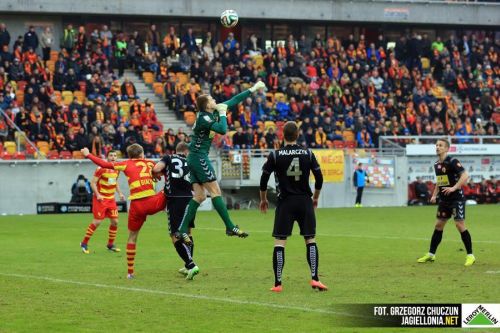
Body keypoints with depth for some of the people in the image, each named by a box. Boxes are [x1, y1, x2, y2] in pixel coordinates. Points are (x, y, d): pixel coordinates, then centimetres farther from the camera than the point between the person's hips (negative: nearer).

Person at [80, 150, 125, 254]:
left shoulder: (117, 169, 6)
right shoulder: (101, 168, -14)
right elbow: (93, 183, -13)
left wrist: (120, 193, 8)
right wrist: (97, 195, -25)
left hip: (111, 199, 6)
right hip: (100, 199, -6)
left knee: (115, 221, 3)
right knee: (97, 221, -11)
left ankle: (110, 244, 18)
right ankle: (84, 243, 1)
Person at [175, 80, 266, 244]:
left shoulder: (213, 112, 9)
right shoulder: (203, 118, -16)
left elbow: (233, 101, 16)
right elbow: (222, 130, -27)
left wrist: (253, 89, 18)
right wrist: (222, 114, -12)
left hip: (195, 158, 9)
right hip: (199, 157, -9)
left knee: (199, 196, 5)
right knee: (215, 191, -8)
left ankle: (182, 230, 0)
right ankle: (230, 227, -8)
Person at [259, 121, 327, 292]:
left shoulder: (275, 155, -4)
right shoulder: (308, 154, 1)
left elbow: (264, 179, -1)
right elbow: (319, 177, 4)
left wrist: (263, 199, 15)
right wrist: (315, 197, 20)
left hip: (285, 202, -1)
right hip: (305, 201, 1)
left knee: (279, 242, 0)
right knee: (311, 240, 7)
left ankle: (277, 283, -3)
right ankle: (315, 278, -2)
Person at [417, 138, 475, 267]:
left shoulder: (452, 162, -14)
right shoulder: (436, 164, 10)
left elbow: (465, 175, -23)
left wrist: (454, 188, -29)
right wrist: (434, 194, 16)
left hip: (456, 198, -8)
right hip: (444, 199, 8)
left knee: (460, 225, -12)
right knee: (438, 225, 10)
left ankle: (470, 256, -5)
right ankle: (431, 255, 18)